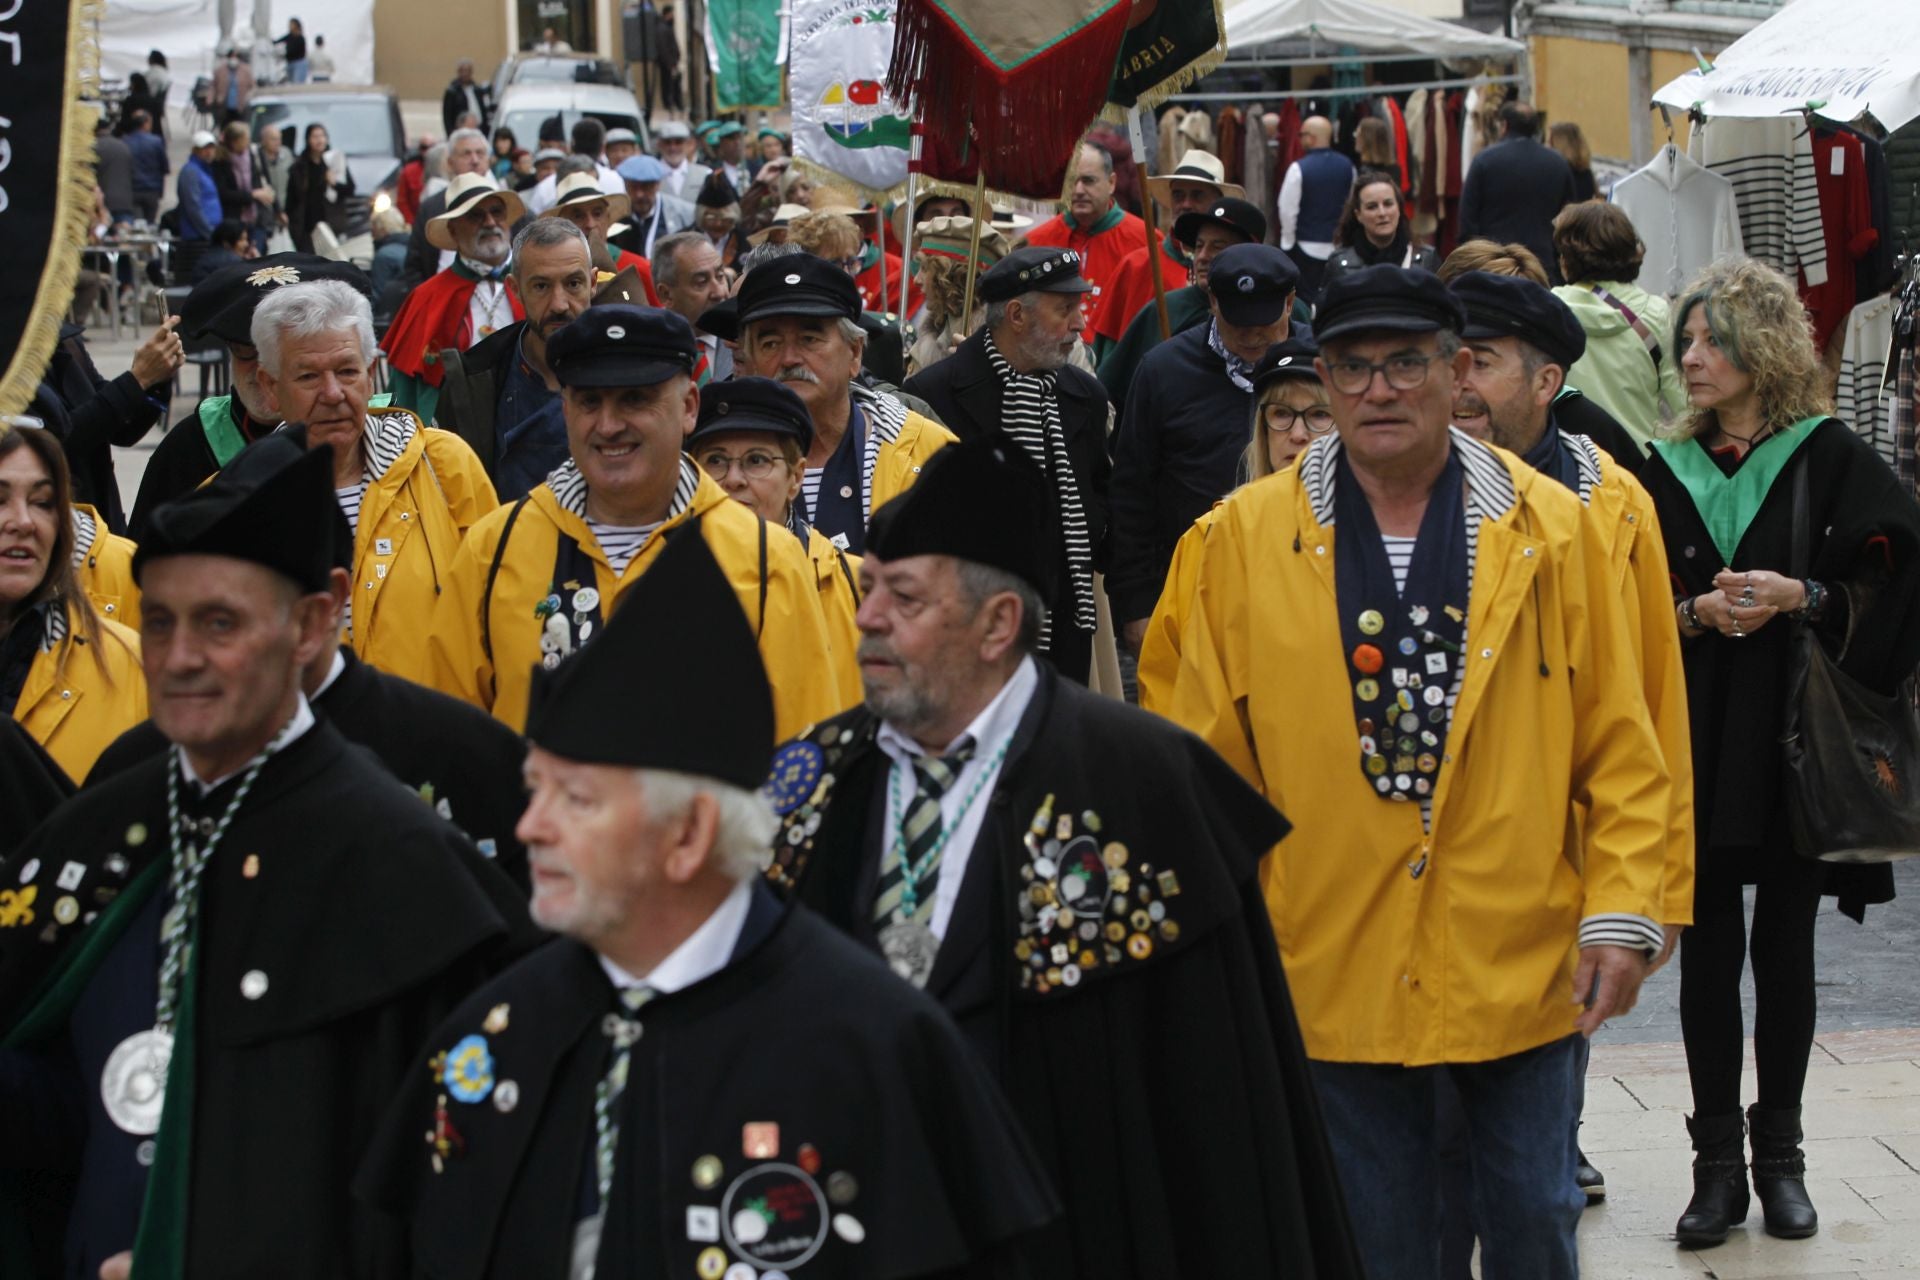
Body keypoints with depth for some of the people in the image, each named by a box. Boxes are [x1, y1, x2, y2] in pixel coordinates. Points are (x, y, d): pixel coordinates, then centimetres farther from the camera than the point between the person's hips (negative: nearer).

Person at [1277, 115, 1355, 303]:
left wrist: (1288, 242, -1)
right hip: (1338, 247, 4)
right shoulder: (1347, 166, 1)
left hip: (1307, 247, -4)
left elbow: (1288, 210, -12)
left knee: (1309, 299, 1)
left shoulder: (1299, 168, -14)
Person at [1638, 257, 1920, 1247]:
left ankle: (1780, 1155, 15)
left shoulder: (1829, 458, -2)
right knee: (1708, 953, 3)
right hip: (1696, 745, 2)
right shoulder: (1665, 471, 7)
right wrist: (1695, 613, -11)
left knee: (1784, 952, 5)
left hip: (1795, 741, -2)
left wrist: (1801, 597, -17)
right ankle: (1718, 1160, 8)